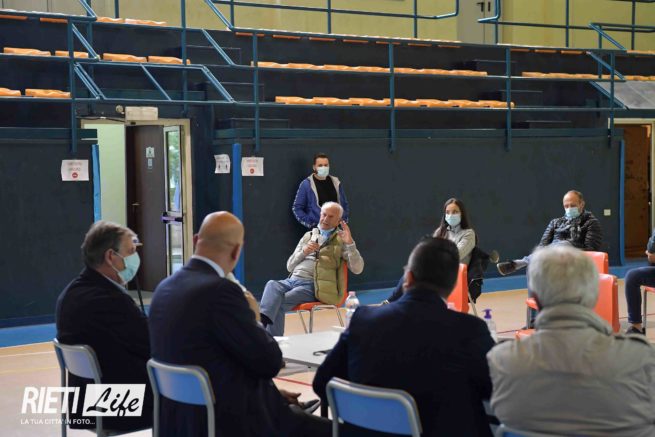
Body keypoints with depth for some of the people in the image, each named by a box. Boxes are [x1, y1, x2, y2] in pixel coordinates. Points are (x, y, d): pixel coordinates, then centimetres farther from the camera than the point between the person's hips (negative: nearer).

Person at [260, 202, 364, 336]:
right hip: (292, 280, 4)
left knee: (280, 303, -31)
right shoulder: (308, 236, 25)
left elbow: (357, 269, -1)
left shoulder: (341, 240, 12)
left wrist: (350, 243, -13)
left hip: (312, 285, -4)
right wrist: (303, 252, 2)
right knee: (272, 285, -33)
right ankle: (264, 319, -52)